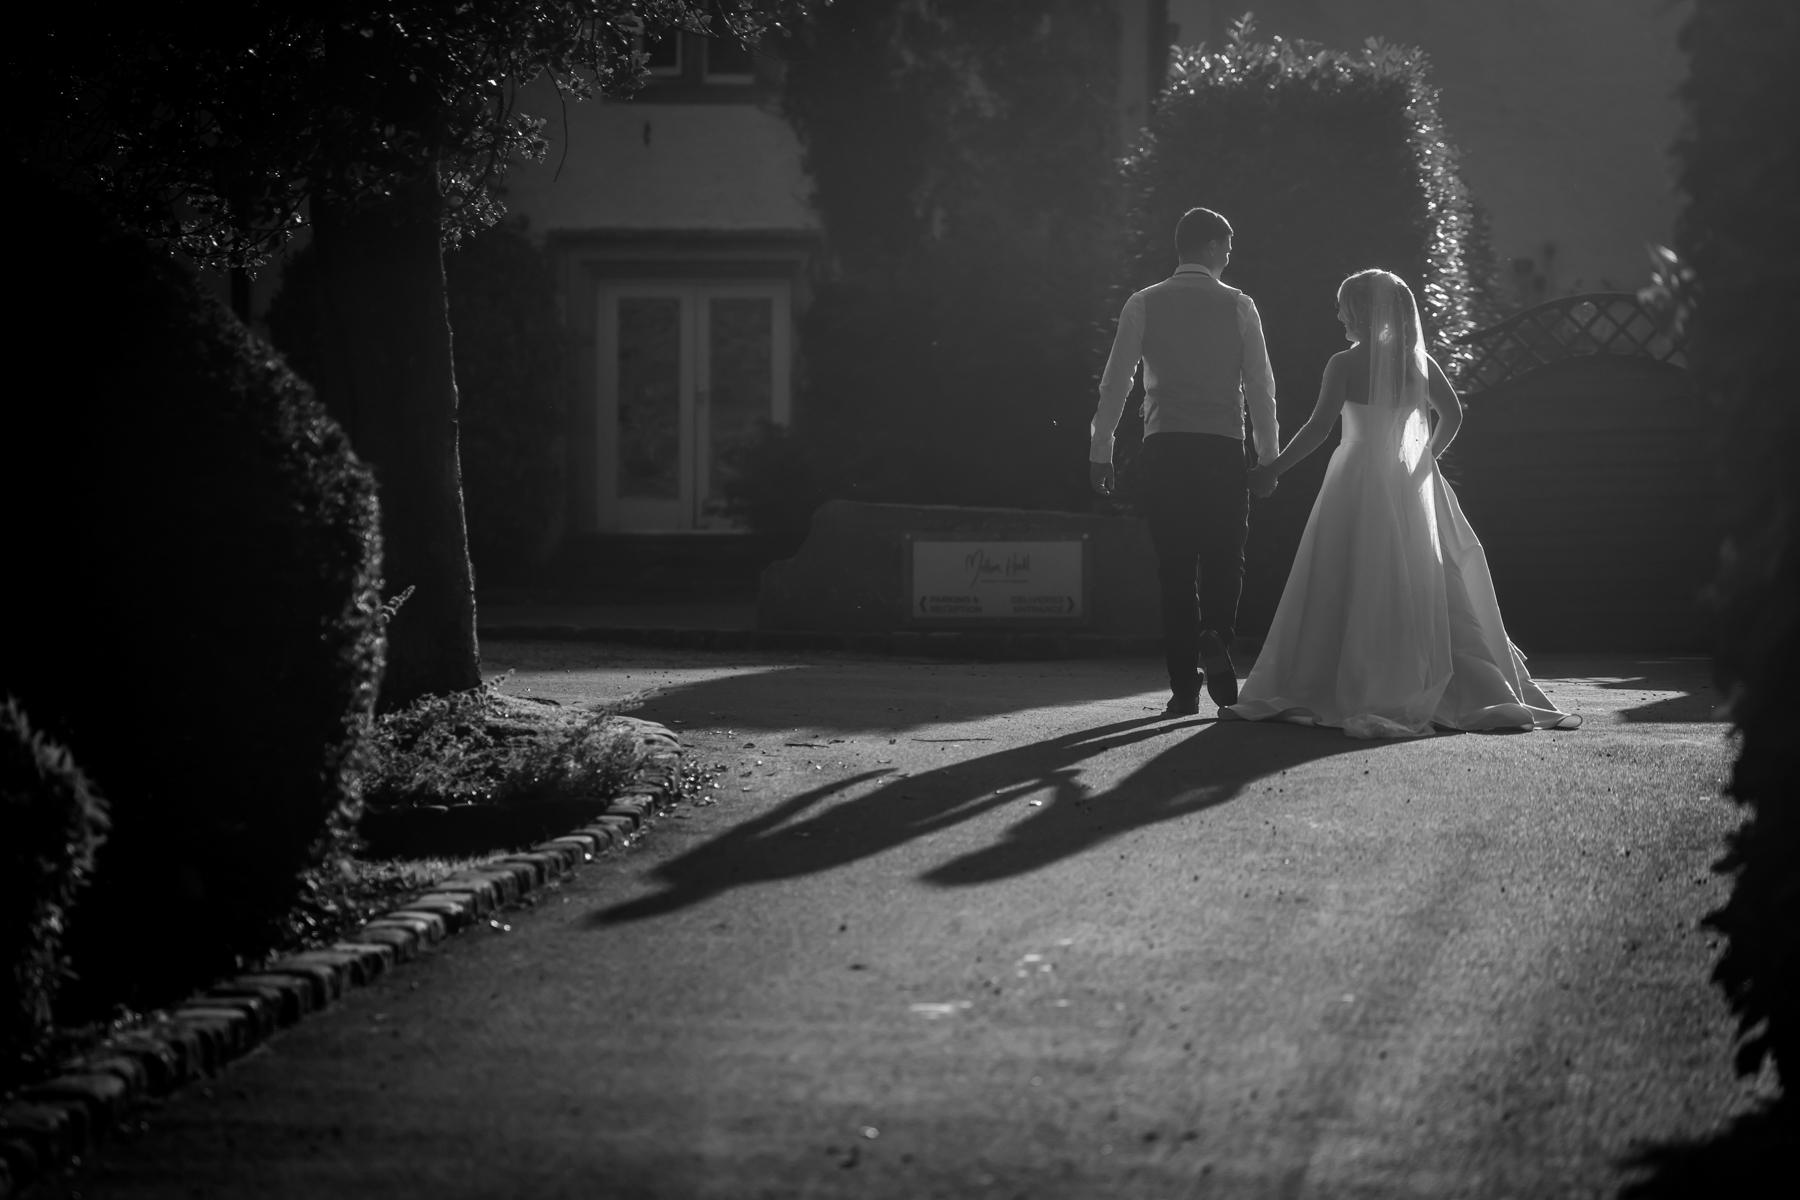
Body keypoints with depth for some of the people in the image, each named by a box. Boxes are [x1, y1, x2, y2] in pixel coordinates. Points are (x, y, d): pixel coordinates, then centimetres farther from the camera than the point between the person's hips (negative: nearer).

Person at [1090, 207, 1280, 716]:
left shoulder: (1144, 305, 5)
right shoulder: (1238, 306, 3)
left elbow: (1115, 381, 1)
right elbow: (1260, 385, 1)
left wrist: (1101, 450, 4)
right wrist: (1269, 455, 5)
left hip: (1164, 446, 1)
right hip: (1222, 446, -1)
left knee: (1175, 565, 5)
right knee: (1224, 557, 9)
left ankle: (1184, 685, 2)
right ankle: (1216, 639, -20)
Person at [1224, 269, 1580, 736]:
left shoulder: (1345, 364, -9)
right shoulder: (1417, 361, 3)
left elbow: (1319, 427, -14)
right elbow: (1452, 413, 1)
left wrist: (1272, 470, -7)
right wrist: (1426, 454, 14)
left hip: (1359, 481, -4)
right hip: (1409, 487, 4)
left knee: (1347, 590, 0)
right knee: (1421, 589, 9)